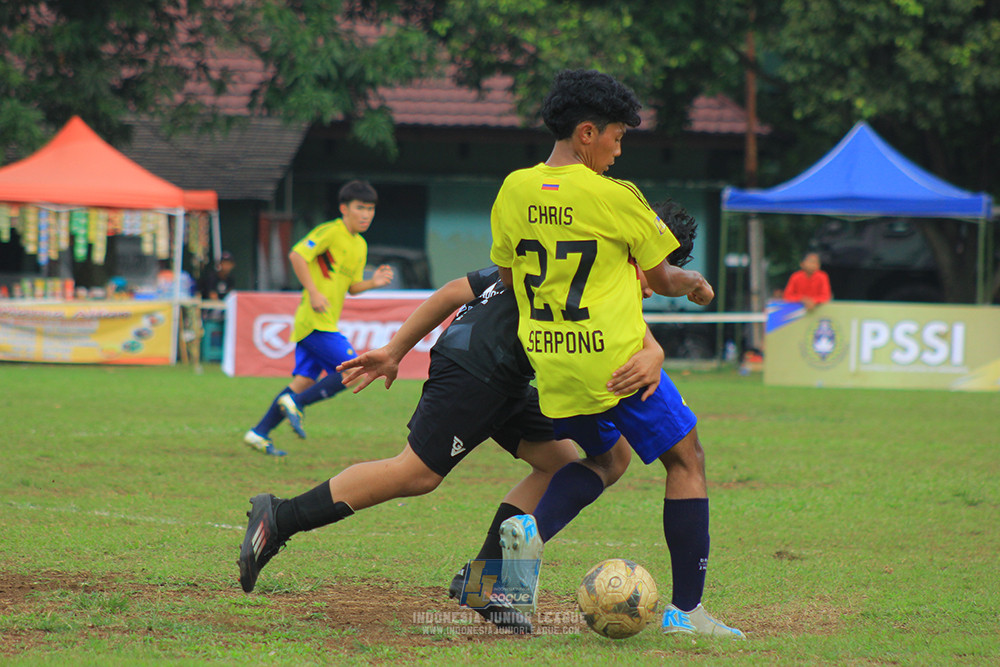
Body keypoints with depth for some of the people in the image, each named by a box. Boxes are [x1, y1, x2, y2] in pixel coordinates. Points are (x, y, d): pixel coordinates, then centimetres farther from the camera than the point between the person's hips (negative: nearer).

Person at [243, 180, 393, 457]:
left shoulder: (360, 246, 18)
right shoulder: (330, 232, -10)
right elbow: (297, 255, -18)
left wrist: (373, 283, 3)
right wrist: (313, 292, -23)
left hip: (325, 322, 9)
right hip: (315, 321, -9)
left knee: (304, 381, 6)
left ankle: (259, 433, 9)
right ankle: (295, 403, -9)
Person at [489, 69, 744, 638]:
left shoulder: (514, 191, 3)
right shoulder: (614, 197, -12)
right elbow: (660, 278, -1)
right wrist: (694, 283, 23)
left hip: (549, 363, 6)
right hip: (614, 358, -6)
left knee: (605, 457, 27)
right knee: (686, 459, 9)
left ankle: (533, 527, -3)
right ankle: (686, 608, 5)